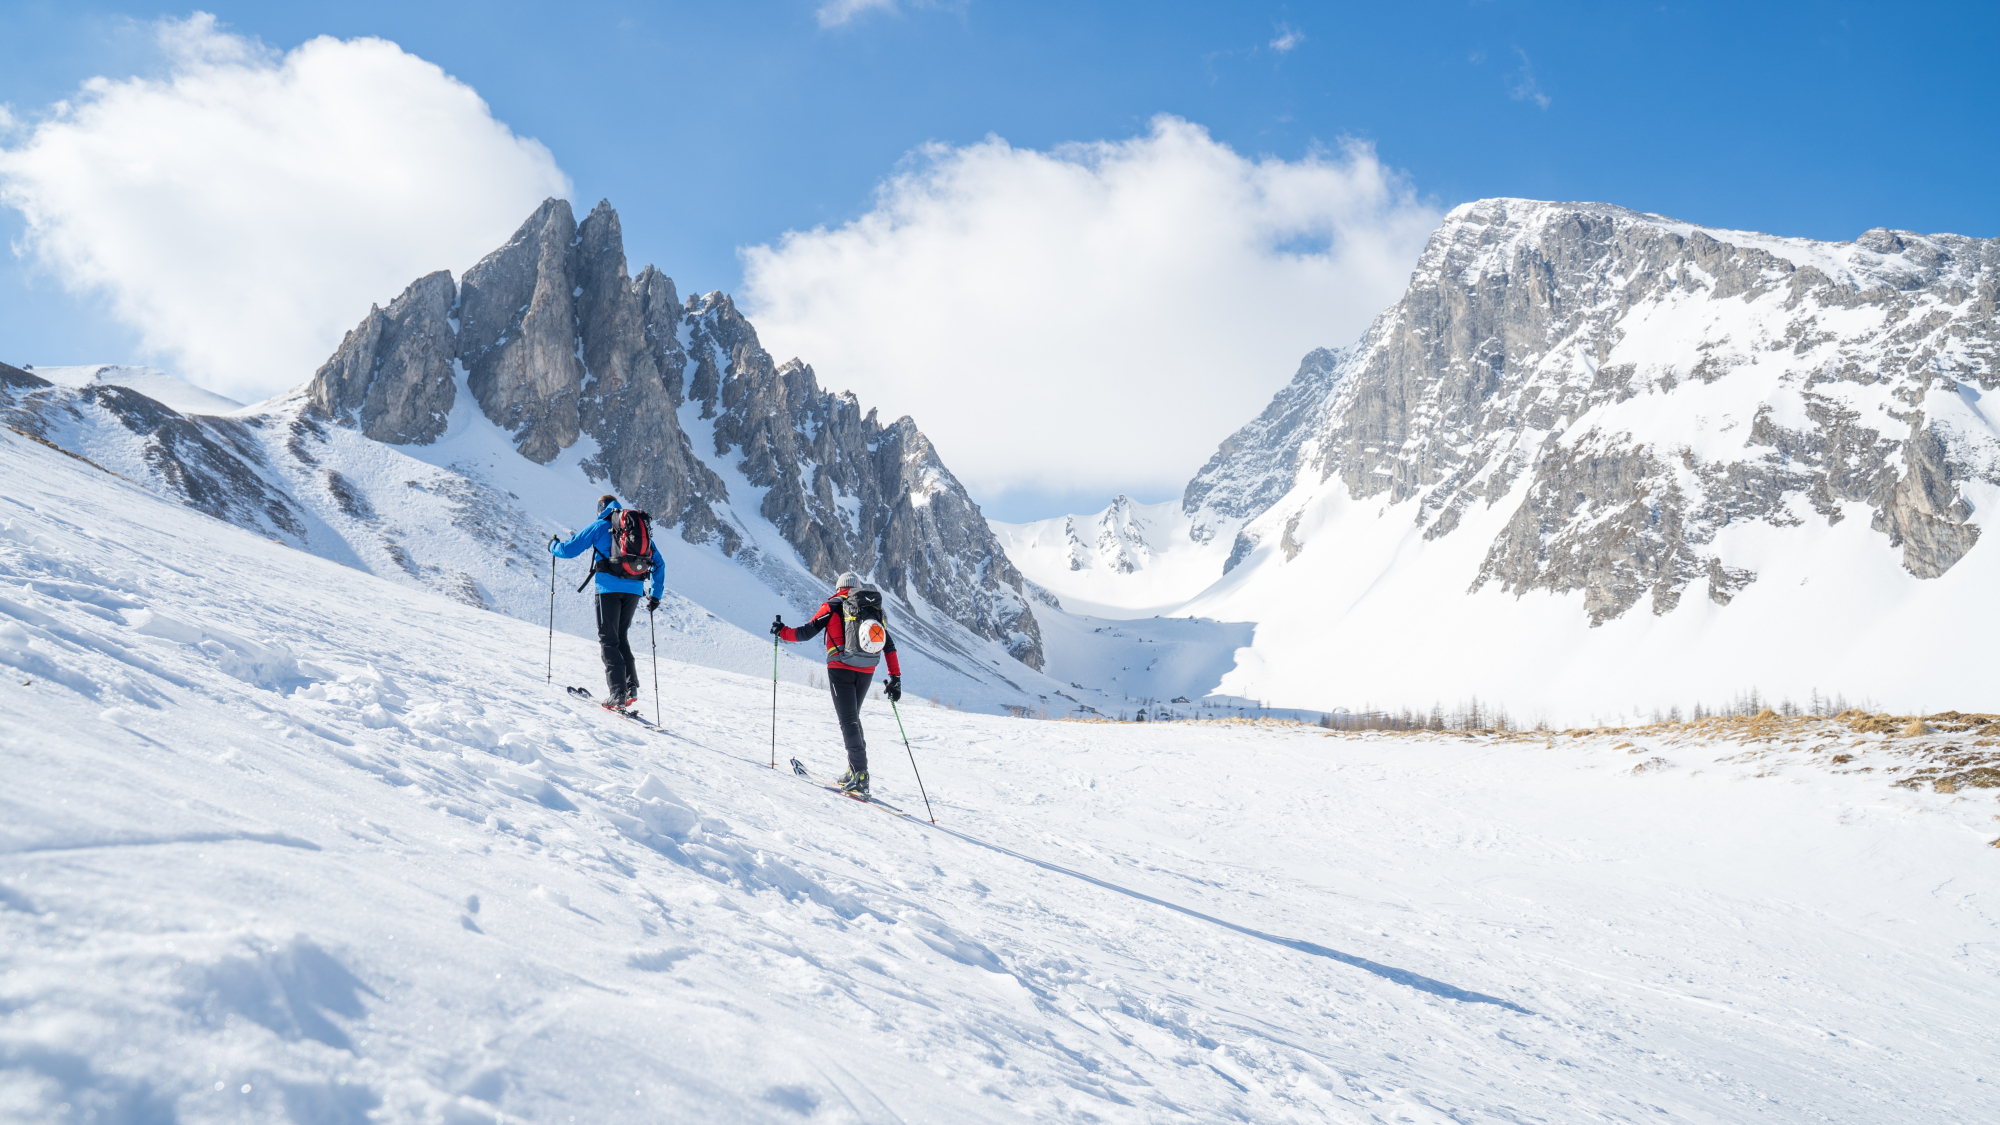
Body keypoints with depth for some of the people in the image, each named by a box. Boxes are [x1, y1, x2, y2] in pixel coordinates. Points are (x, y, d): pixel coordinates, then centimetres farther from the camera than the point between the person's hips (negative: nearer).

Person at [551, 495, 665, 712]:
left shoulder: (600, 526, 5)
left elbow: (568, 550, 6)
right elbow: (659, 563, 22)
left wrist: (553, 545, 28)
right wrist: (656, 594, 26)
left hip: (609, 587, -5)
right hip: (634, 588, 5)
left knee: (608, 640, 0)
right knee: (620, 637, 18)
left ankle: (618, 694, -11)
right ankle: (632, 687, 5)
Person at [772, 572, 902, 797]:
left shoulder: (833, 606, 2)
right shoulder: (874, 609, 15)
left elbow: (807, 632, 1)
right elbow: (889, 646, 13)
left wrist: (782, 632, 18)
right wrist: (895, 677, 15)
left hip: (841, 668, -4)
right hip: (866, 672, 5)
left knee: (848, 721, -6)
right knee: (852, 717, 20)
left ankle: (860, 775, -16)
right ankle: (855, 771, 16)